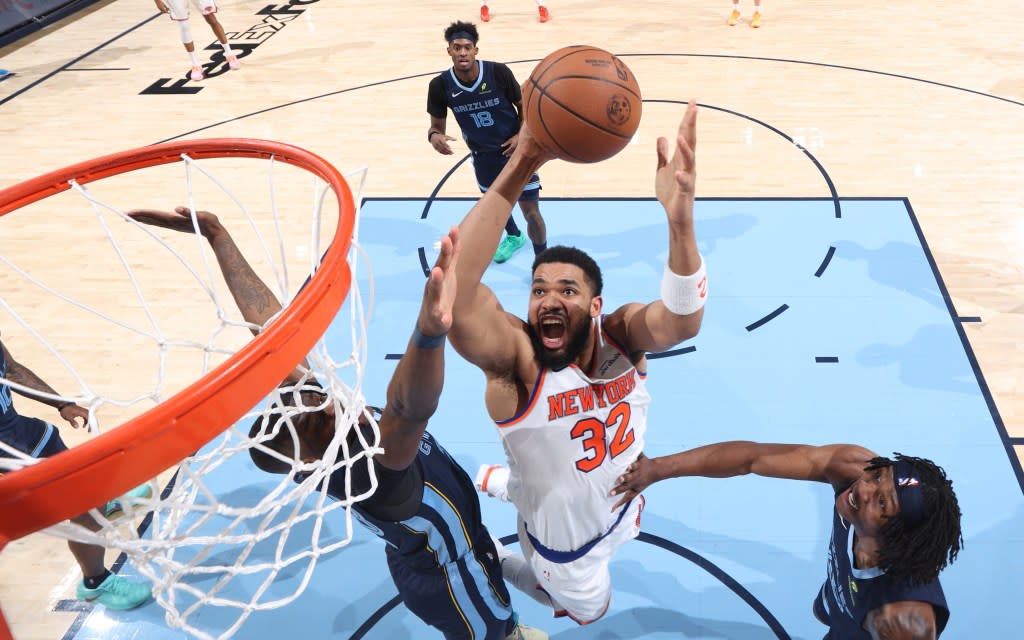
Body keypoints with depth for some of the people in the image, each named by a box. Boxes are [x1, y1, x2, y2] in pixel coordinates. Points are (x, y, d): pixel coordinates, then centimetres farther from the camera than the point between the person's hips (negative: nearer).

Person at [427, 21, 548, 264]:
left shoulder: (498, 72, -22)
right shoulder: (440, 85, -17)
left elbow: (524, 105, -5)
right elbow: (437, 125, -5)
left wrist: (522, 135, -20)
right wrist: (434, 136, -29)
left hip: (515, 149, -3)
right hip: (483, 155, 3)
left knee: (531, 212, -4)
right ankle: (514, 237, 59)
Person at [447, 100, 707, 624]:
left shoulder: (622, 334, -25)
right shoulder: (515, 357, -35)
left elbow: (683, 319, -48)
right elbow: (454, 293, -56)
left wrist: (680, 218, -68)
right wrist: (516, 173, -65)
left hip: (622, 511, 5)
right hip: (563, 546, -4)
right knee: (589, 609, 23)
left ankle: (497, 481, 50)